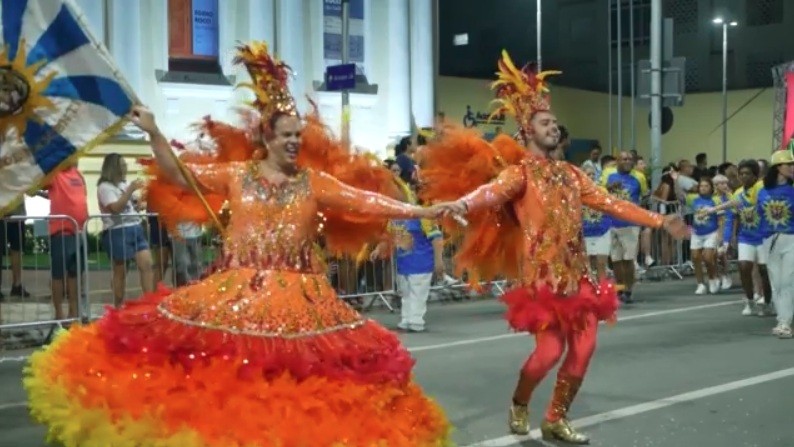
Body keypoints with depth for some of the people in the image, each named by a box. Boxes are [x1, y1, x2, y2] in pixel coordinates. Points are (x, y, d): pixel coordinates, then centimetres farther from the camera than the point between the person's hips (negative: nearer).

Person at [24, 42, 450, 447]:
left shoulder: (314, 180, 4)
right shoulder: (237, 174, 5)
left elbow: (365, 201, -1)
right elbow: (179, 176, 5)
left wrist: (425, 211, -8)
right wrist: (154, 134, -6)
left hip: (297, 298, 0)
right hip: (237, 294, 0)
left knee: (298, 377, 0)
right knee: (226, 370, 0)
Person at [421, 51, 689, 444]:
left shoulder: (570, 174, 14)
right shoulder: (520, 172, -6)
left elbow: (611, 203, 16)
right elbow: (492, 190, -27)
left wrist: (659, 221, 13)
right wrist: (461, 204, -49)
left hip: (576, 274, 7)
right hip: (542, 275, -7)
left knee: (583, 349, 3)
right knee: (550, 349, -13)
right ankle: (519, 404, 17)